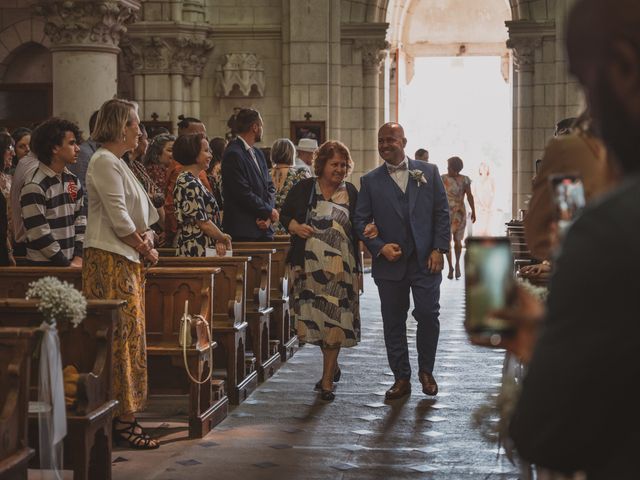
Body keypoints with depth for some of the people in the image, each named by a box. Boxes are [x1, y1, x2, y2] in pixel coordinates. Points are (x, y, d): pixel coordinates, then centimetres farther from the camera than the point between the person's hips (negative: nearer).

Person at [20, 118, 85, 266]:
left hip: (72, 262, 7)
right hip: (43, 266, -7)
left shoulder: (74, 181, 11)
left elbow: (80, 221, 11)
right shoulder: (34, 187, -13)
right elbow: (39, 235, -16)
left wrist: (78, 258, -1)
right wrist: (67, 265, -12)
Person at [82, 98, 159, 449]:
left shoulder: (116, 162, 20)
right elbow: (118, 218, -17)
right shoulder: (104, 162, -12)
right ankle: (122, 418, -5)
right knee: (122, 337, -8)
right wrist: (145, 248, -6)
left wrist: (146, 239, 1)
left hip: (127, 260, 10)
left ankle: (125, 414, 14)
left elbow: (135, 212, 20)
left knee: (129, 337, 10)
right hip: (111, 261, -10)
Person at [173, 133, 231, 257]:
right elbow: (203, 222, -16)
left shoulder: (192, 181, 16)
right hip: (196, 251, -10)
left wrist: (217, 241, 3)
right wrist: (223, 238, -1)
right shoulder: (190, 185, -15)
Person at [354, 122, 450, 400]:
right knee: (393, 323, 4)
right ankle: (401, 378, 15)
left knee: (428, 315, -5)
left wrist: (439, 249, -4)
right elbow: (360, 221, 4)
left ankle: (426, 371, 16)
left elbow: (442, 212, 5)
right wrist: (380, 247, -10)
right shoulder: (370, 181, 6)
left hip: (425, 260, -1)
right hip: (390, 263, 1)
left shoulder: (428, 172, 6)